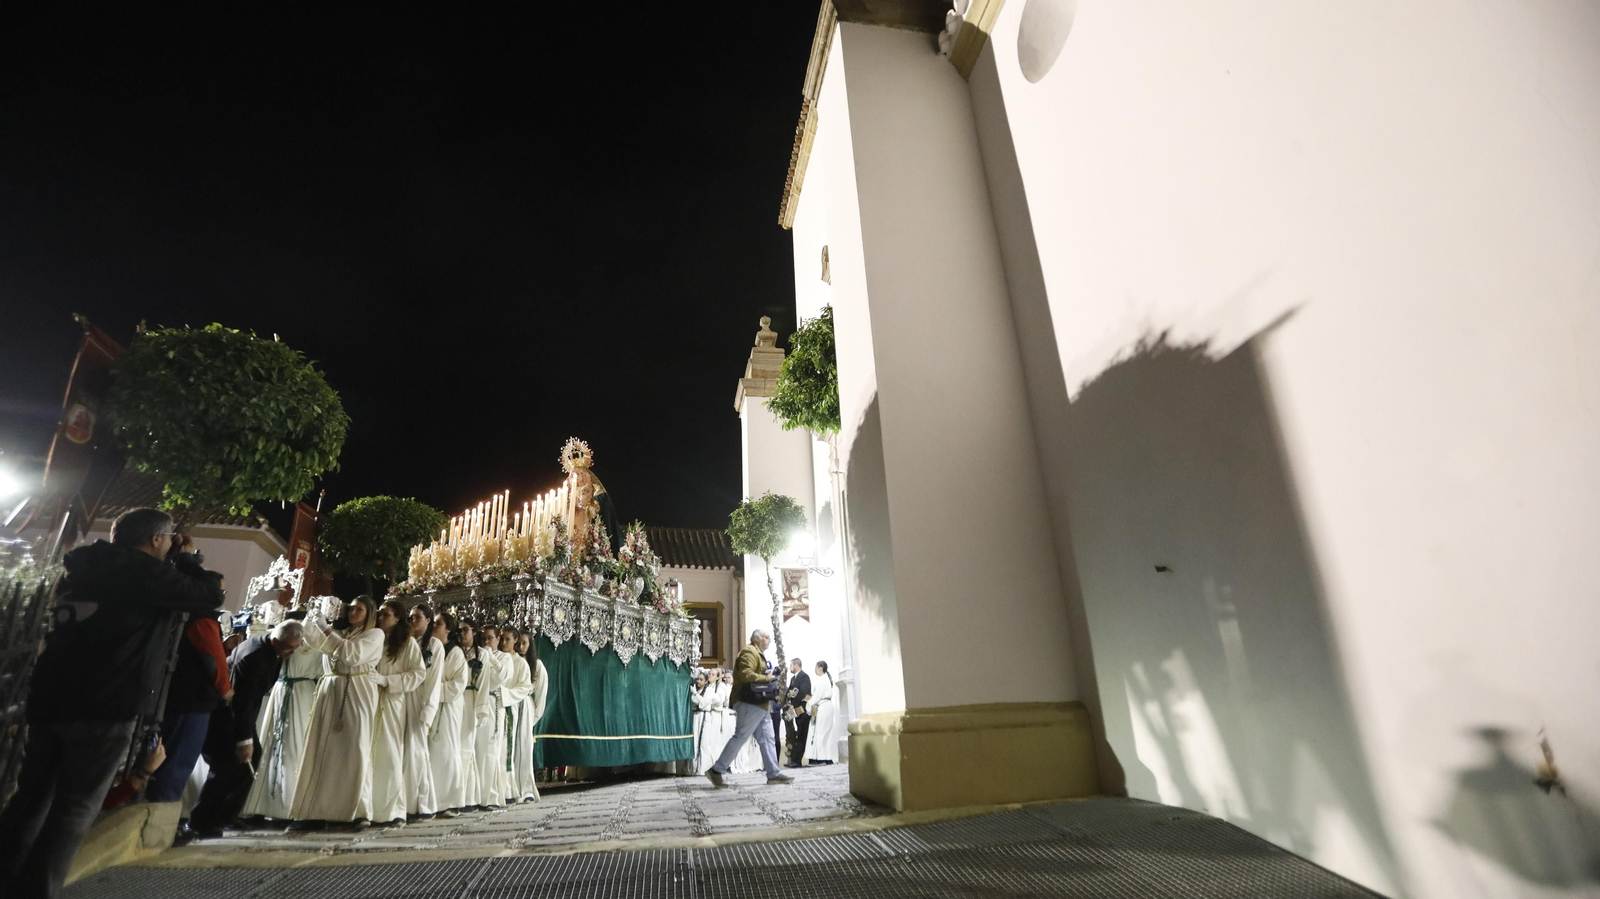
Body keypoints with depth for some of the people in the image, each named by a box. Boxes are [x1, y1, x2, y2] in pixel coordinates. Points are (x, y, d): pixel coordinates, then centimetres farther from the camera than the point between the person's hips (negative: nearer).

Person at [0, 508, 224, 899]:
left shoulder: (86, 566, 13)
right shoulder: (146, 571, -11)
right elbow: (210, 597, -5)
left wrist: (176, 563, 20)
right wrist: (188, 559, 7)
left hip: (50, 698, 8)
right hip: (104, 706, -8)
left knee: (31, 798, 16)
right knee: (74, 810, 0)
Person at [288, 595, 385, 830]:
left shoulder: (375, 634, 5)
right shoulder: (340, 632, 24)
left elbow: (354, 655, -9)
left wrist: (331, 635, 0)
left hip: (358, 693, -5)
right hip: (331, 690, 5)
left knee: (356, 749, -9)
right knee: (322, 749, -1)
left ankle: (360, 811, -5)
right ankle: (315, 810, 0)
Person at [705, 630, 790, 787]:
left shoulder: (758, 654, 24)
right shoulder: (749, 652, -11)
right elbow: (745, 674, -26)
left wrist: (769, 678, 13)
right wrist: (766, 678, -18)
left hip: (760, 705, 11)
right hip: (750, 704, -11)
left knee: (766, 739, 9)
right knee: (740, 737, -7)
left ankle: (774, 774, 11)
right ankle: (716, 770, 1)